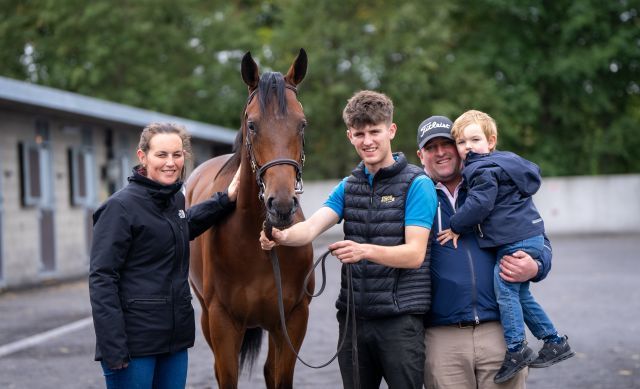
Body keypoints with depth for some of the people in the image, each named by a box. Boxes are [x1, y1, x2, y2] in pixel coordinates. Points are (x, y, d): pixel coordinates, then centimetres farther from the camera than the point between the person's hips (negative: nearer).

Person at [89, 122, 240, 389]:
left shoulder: (176, 198, 9)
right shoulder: (120, 207, -13)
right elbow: (101, 280, -16)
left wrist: (226, 200, 21)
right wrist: (113, 349, -22)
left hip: (175, 335, 7)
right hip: (133, 338, -7)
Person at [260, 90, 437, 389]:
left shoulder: (417, 184, -6)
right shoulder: (348, 187, 11)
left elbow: (415, 253, -15)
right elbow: (311, 227, -4)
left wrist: (364, 250, -31)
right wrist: (282, 236, -27)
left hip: (400, 317, -5)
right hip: (353, 316, 6)